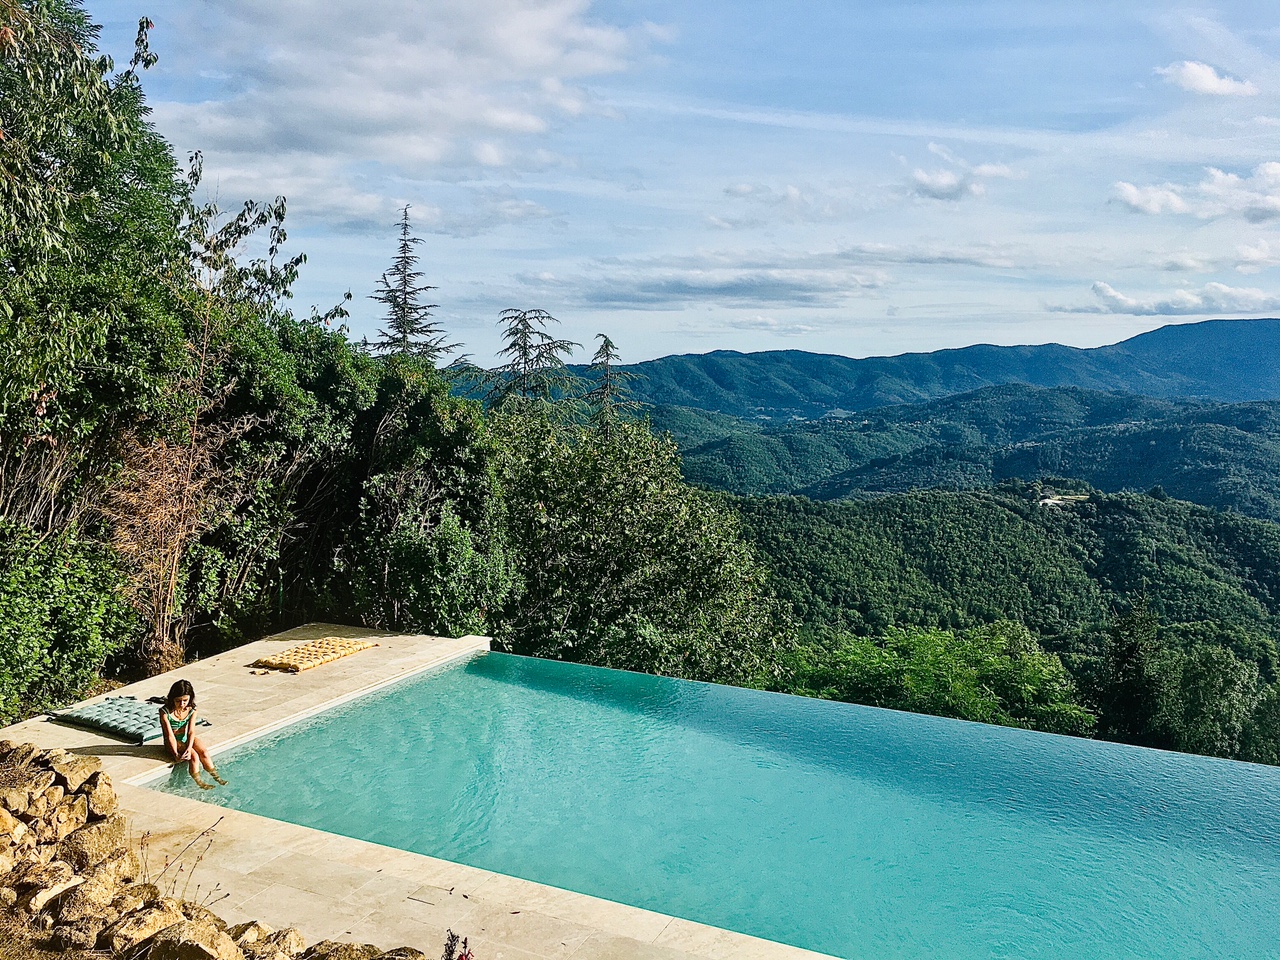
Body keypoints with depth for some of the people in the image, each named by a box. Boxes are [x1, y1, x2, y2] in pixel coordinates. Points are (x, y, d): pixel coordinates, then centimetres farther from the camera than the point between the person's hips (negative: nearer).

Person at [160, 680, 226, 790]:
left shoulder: (191, 710, -9)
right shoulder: (165, 712, -20)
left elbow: (191, 732, -15)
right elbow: (170, 735, -22)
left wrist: (189, 748, -32)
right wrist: (176, 754, -32)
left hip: (187, 739, 4)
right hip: (174, 741, -4)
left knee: (204, 753, -21)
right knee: (194, 756, -27)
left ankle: (216, 777, -14)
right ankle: (200, 783, -22)